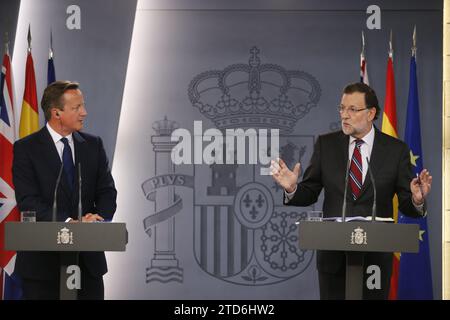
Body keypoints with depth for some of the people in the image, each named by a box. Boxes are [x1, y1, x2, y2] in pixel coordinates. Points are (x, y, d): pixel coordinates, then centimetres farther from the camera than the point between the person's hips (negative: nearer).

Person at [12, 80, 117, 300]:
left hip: (88, 260, 4)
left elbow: (107, 191, 6)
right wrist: (68, 222, -24)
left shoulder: (93, 145, 10)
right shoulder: (26, 149, -4)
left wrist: (98, 217, -16)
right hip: (43, 259, -3)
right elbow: (28, 200, -13)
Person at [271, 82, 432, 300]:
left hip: (376, 257, -1)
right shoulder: (326, 145, 3)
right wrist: (292, 188, -15)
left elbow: (406, 205, -1)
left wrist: (417, 200, -22)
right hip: (333, 255, 1)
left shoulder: (396, 150, -1)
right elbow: (309, 194, 5)